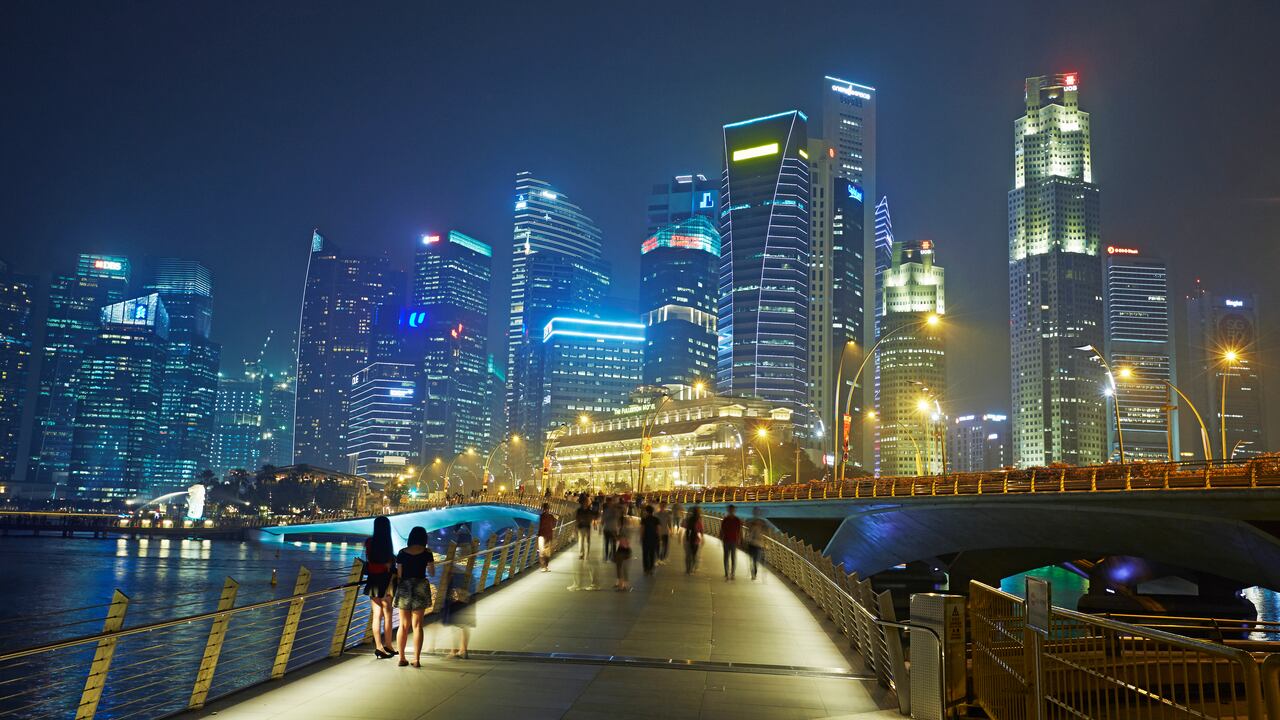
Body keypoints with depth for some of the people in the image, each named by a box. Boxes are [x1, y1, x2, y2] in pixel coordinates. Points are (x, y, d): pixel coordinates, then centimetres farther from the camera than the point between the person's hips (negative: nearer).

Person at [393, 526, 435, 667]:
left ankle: (402, 658, 11)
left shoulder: (402, 552, 1)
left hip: (404, 588, 1)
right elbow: (431, 572, 6)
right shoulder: (426, 552, -2)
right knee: (417, 625, 2)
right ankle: (416, 659, -1)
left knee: (404, 625, 10)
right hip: (421, 587, -1)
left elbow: (399, 574, 2)